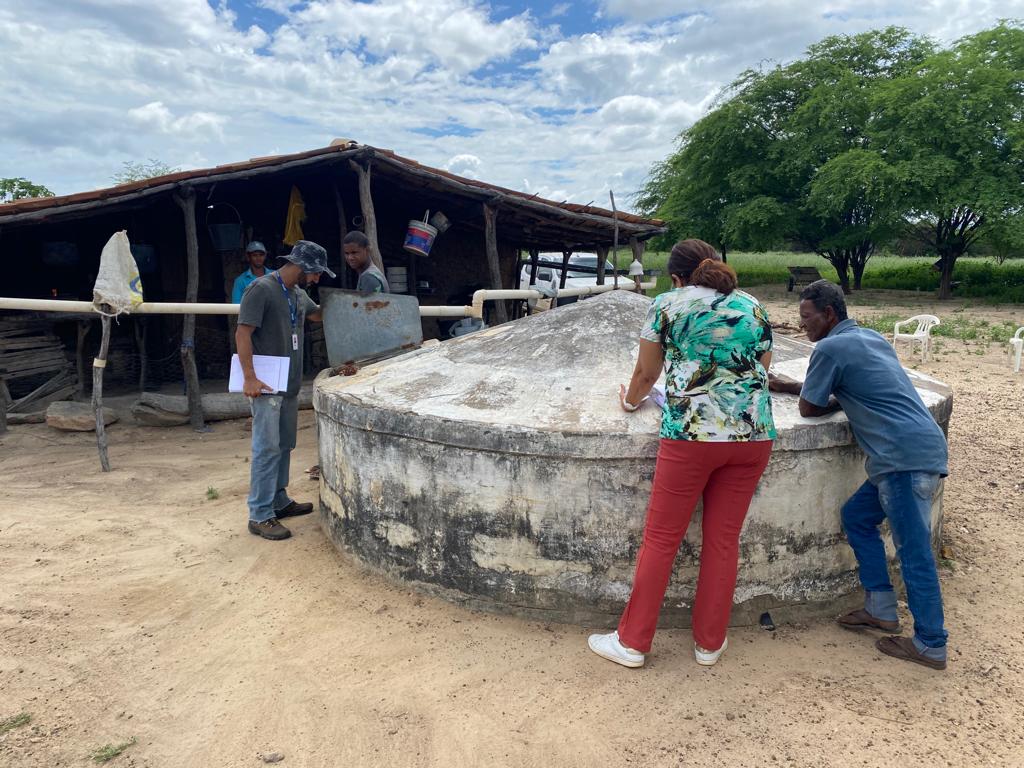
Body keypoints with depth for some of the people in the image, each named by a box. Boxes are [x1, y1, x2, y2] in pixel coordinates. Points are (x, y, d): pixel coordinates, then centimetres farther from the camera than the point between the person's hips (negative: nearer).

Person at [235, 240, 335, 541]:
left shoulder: (299, 294, 11)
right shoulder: (262, 289, -14)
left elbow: (319, 314, 31)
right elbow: (243, 334, -17)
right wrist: (249, 378, -23)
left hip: (290, 384, 9)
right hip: (266, 386, -9)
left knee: (284, 446, 15)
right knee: (267, 449, -7)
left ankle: (279, 501, 27)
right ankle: (259, 516, 0)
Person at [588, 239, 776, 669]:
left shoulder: (667, 304, 5)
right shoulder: (752, 307, 15)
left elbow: (646, 373, 12)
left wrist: (631, 402, 32)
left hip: (692, 433, -4)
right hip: (753, 435, 4)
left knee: (661, 539, 5)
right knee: (723, 540, 12)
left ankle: (632, 642, 16)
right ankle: (709, 644, 24)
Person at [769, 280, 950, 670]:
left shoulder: (830, 348, -9)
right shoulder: (871, 338, 19)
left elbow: (809, 408, -2)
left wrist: (836, 402, 18)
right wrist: (785, 385, 31)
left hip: (907, 456, -10)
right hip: (914, 451, 10)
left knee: (914, 552, -2)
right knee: (857, 516, 18)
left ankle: (931, 646, 8)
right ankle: (881, 609, 24)